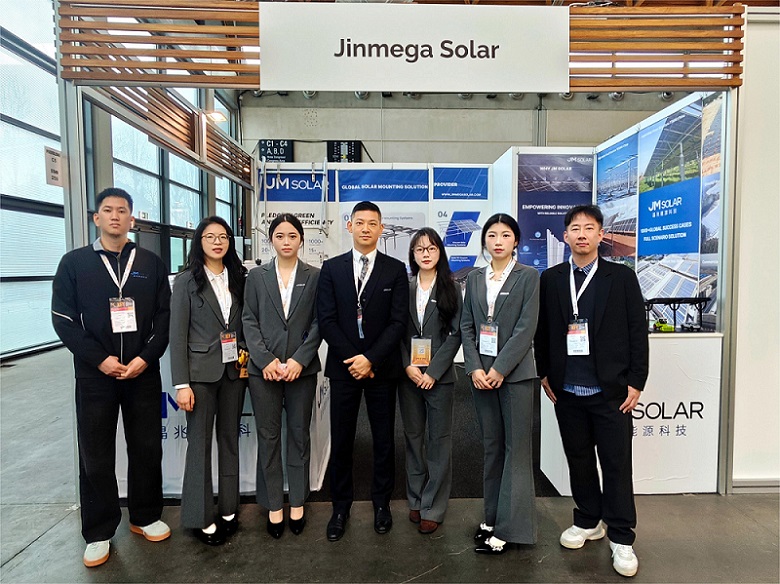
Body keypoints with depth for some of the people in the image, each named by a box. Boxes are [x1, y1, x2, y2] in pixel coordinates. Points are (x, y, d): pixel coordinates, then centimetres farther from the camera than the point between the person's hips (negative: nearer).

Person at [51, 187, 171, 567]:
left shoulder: (151, 263, 5)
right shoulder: (74, 263, 3)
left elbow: (165, 316, 2)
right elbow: (63, 319, -2)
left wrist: (146, 357, -11)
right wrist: (99, 359, -12)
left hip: (144, 373, 1)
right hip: (94, 375, -1)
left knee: (147, 448, 10)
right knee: (95, 456, 9)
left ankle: (145, 516, 29)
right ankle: (98, 532, 25)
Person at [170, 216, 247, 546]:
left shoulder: (238, 278, 7)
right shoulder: (186, 281, -3)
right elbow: (177, 335, -7)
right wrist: (182, 384, -11)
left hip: (234, 370, 4)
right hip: (201, 372, -4)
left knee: (230, 438, 12)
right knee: (200, 442, 4)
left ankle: (228, 509, 27)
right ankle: (202, 518, 20)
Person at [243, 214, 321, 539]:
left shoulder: (314, 277, 3)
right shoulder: (257, 276, 6)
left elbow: (318, 323, -1)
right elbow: (249, 321, 1)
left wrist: (299, 360, -11)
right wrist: (266, 359, -11)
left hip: (302, 368, 0)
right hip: (263, 368, 1)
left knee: (299, 435, 10)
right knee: (268, 437, 8)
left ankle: (297, 503, 26)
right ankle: (274, 505, 23)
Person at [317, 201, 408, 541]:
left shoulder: (395, 269, 2)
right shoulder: (331, 268, 4)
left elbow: (398, 322, -4)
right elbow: (326, 320, -1)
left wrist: (370, 359, -13)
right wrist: (352, 359, -10)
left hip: (382, 368, 0)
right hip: (343, 367, 1)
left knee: (384, 439, 11)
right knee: (341, 440, 9)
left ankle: (381, 503, 30)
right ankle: (341, 506, 27)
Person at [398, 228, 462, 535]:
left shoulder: (451, 288, 0)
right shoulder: (404, 287, 5)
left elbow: (455, 334, -4)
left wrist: (433, 371, -11)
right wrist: (407, 366, -8)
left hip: (439, 375, -2)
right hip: (408, 374, 2)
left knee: (439, 440, 5)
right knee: (413, 437, 12)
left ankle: (433, 508, 18)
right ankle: (415, 500, 27)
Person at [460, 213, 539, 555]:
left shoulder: (528, 276, -1)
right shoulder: (474, 278, 10)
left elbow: (526, 328, -9)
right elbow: (466, 326, 6)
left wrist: (500, 369, -15)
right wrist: (475, 368, -6)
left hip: (514, 372, -4)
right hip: (481, 372, 4)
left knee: (516, 448, 3)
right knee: (491, 446, 12)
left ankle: (509, 527, 13)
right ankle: (492, 518, 25)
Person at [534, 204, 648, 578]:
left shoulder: (622, 277, -1)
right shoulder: (550, 279, 4)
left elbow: (637, 332, -1)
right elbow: (542, 330, 8)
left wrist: (636, 382, -4)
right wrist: (544, 373, 5)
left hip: (611, 391, -2)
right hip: (566, 391, 2)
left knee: (616, 463, 6)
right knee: (578, 459, 15)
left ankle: (621, 538, 23)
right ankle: (588, 521, 35)